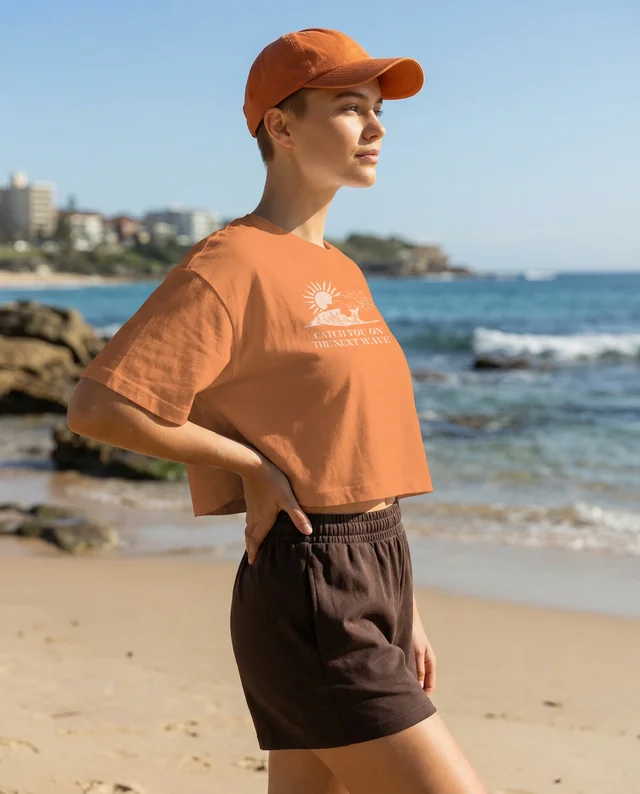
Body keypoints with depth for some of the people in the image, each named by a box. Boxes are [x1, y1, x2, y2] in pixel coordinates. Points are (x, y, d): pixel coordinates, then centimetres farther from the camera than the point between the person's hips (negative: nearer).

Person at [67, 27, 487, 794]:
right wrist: (251, 465, -13)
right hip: (306, 594, -9)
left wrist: (404, 611, 19)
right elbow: (94, 404, -17)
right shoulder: (231, 265, -11)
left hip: (371, 589, 9)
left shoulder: (343, 274, 17)